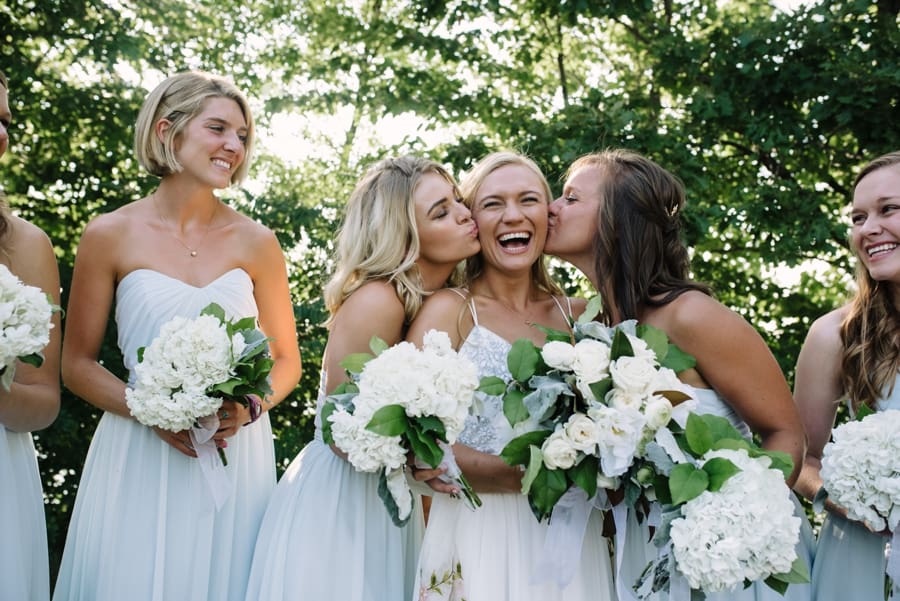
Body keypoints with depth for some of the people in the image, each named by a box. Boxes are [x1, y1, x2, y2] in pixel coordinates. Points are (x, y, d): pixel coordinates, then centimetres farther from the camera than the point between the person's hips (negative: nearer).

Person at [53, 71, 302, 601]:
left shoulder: (255, 243, 2)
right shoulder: (111, 236, -2)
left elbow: (287, 361, 9)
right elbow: (77, 364, 2)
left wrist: (247, 408, -11)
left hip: (236, 457, 1)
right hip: (137, 460, -1)